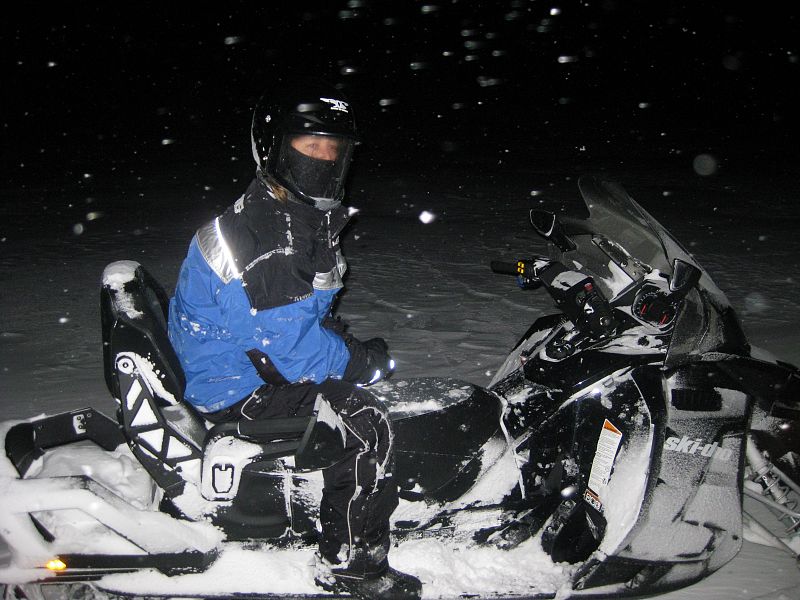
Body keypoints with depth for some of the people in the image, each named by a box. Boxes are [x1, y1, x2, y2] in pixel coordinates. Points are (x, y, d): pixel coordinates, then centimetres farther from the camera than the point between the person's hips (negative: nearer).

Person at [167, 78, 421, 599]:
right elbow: (290, 347, -28)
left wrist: (350, 346, 1)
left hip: (252, 359, 11)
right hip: (234, 392, -11)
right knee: (366, 427, -18)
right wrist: (364, 359, -13)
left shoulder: (306, 218, 6)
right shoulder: (262, 242, -27)